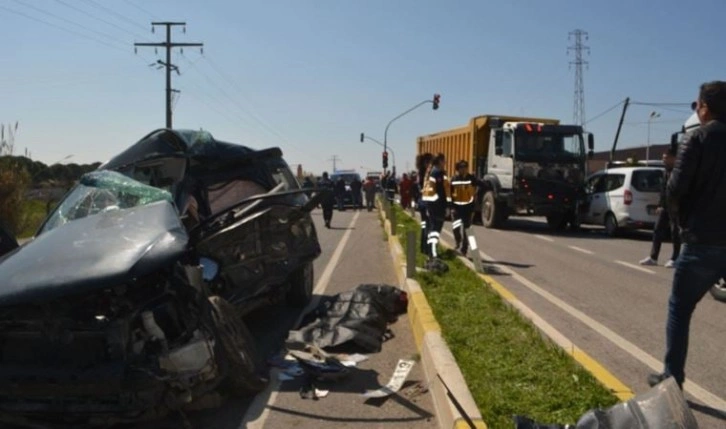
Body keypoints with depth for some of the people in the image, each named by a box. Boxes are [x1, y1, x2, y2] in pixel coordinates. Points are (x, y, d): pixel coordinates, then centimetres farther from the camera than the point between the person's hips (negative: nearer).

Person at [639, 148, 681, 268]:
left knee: (675, 233, 0)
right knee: (658, 231, 8)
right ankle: (653, 257, 13)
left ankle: (675, 259, 9)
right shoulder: (667, 171, 15)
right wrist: (661, 205, 16)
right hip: (665, 207, 9)